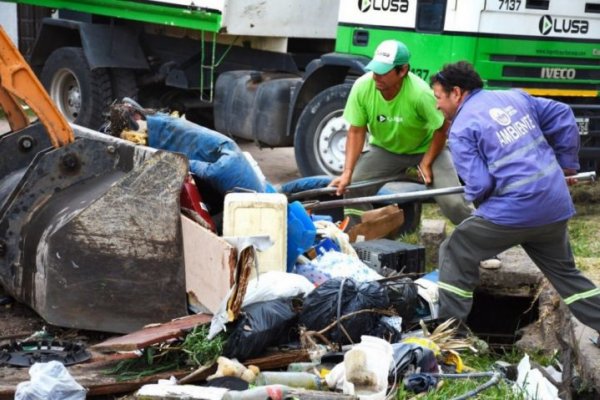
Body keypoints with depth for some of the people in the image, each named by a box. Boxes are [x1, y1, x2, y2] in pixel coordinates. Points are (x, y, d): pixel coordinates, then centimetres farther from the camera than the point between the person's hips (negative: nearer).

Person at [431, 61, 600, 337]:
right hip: (556, 205, 7)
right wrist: (566, 165, 22)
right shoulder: (515, 97, 13)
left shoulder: (462, 128, -6)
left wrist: (472, 196, 10)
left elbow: (478, 185, -13)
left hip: (512, 212, -7)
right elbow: (563, 118, 16)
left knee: (455, 254, 11)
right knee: (564, 271, 26)